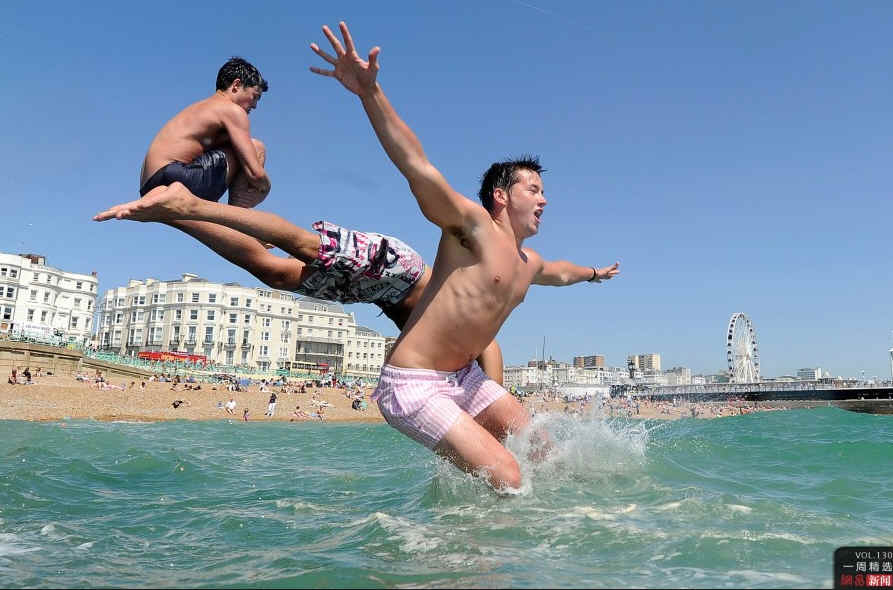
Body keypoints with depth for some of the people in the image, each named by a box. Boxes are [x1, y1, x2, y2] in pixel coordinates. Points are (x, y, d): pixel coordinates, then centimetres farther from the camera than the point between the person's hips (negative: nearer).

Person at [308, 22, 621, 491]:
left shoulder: (528, 263, 14)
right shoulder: (472, 224, -11)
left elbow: (559, 272, 39)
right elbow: (416, 165, -26)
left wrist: (593, 273, 59)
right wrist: (369, 92, -39)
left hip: (464, 378, 9)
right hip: (411, 386, -9)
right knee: (506, 480, -15)